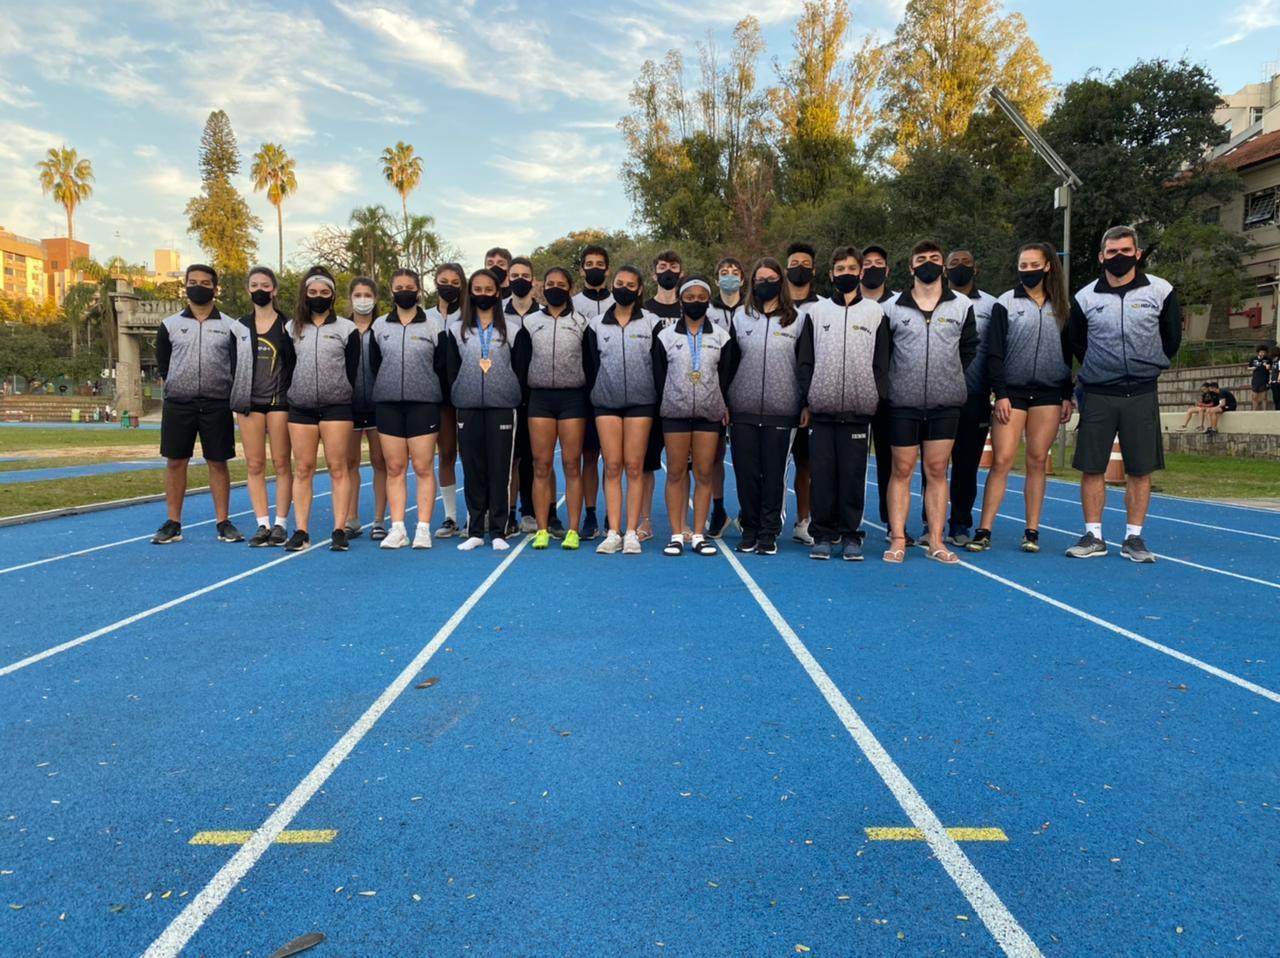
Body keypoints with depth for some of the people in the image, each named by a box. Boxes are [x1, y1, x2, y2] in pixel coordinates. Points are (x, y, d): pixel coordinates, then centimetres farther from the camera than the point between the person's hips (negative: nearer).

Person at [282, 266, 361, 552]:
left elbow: (353, 372, 3)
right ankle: (301, 531, 7)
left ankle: (339, 531, -1)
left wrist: (349, 405, -1)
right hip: (300, 408, 3)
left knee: (338, 468, -3)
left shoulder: (347, 329, 4)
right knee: (302, 469, 3)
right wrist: (292, 396, 7)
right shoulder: (292, 328, 13)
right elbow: (287, 368, 13)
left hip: (337, 407, -3)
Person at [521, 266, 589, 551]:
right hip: (539, 397, 1)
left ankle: (572, 530, 2)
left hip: (573, 398, -1)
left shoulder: (581, 322, 8)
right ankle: (542, 530, 4)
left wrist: (590, 402, 2)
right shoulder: (530, 322, 11)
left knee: (572, 465, -2)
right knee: (541, 466, 0)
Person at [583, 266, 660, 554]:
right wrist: (594, 396, 3)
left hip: (640, 403, -1)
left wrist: (658, 400, 0)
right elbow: (590, 365, 10)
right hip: (606, 403, 1)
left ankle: (631, 533, 2)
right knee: (612, 467, 0)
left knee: (634, 467, -2)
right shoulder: (596, 325, 9)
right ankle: (613, 533, 2)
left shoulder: (652, 323, 6)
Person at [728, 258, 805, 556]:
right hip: (743, 410, 2)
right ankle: (749, 529, 15)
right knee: (746, 472, 3)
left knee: (774, 474, 1)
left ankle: (769, 532, 10)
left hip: (781, 411, -1)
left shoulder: (796, 320, 6)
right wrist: (723, 403, 5)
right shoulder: (740, 319, 11)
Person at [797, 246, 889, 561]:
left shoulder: (875, 312, 9)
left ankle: (850, 535, 12)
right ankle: (823, 534, 11)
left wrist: (877, 400, -2)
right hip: (821, 410, 1)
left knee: (853, 475, 2)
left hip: (858, 410, 0)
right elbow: (805, 361, 8)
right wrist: (807, 399, 0)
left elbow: (881, 363, 7)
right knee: (821, 474, 2)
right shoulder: (816, 311, 10)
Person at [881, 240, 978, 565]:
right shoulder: (893, 307, 4)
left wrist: (949, 374, 7)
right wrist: (899, 378, 5)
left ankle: (936, 541, 9)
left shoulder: (962, 306, 8)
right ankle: (897, 540, 7)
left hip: (946, 404, 1)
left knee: (937, 471, 4)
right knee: (902, 471, 2)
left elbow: (969, 348, 16)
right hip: (903, 403, -1)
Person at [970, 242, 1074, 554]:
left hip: (1048, 395, 2)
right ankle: (984, 531, -5)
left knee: (1037, 462, 3)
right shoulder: (1005, 304, 3)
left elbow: (1068, 353, 14)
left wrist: (1067, 396, 8)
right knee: (1001, 461, -7)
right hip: (1012, 393, -2)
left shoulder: (1062, 307, 12)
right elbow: (994, 353, -2)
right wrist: (1001, 394, -9)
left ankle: (1032, 532, 9)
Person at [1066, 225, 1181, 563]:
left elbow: (1172, 337, 12)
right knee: (1091, 467, 1)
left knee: (1140, 470, 3)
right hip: (1098, 395, 0)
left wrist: (1150, 367, 14)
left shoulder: (1160, 291, 0)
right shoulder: (1085, 298, 1)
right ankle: (1093, 536, 11)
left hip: (1142, 395, 0)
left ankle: (1133, 538, 12)